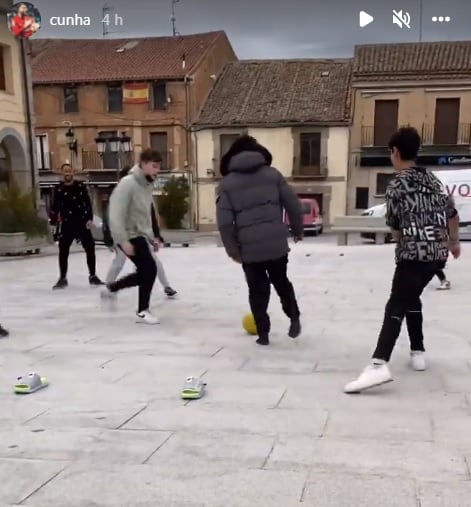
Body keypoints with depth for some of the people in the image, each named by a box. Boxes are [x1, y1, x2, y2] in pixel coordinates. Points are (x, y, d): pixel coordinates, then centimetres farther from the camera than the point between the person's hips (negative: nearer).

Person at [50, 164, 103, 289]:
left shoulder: (80, 186, 1)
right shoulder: (59, 190, 1)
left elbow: (88, 203, 0)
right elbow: (55, 208, 2)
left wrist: (90, 219, -9)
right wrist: (54, 224, -4)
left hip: (82, 222, 0)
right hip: (66, 225, 0)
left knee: (90, 249, 3)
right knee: (63, 252, 1)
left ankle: (92, 276, 17)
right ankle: (62, 278, 14)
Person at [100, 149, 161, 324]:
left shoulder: (148, 185, 8)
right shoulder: (128, 183, -19)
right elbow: (116, 215, -23)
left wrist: (150, 236, 17)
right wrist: (124, 241, -27)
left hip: (140, 235, 9)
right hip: (129, 236, -9)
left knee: (144, 273, 13)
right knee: (150, 269, -11)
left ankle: (111, 288, 33)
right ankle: (142, 312, 4)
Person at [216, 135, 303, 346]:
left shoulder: (227, 183, 2)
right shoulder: (273, 174, 5)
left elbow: (224, 221, -4)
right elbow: (293, 205, 4)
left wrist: (232, 249, 4)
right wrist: (298, 230, 18)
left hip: (249, 247, -1)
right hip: (277, 243, 1)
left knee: (258, 290, 13)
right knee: (281, 282, 24)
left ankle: (263, 333, 15)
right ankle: (294, 318, 22)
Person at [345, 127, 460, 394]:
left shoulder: (397, 185, -6)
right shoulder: (432, 179, 13)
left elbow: (394, 227, -1)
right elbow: (452, 213, 17)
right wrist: (454, 241, 32)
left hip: (414, 253, -7)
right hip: (437, 252, 7)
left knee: (396, 306, -16)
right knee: (411, 298, 24)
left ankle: (379, 365, -29)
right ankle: (418, 352, 24)